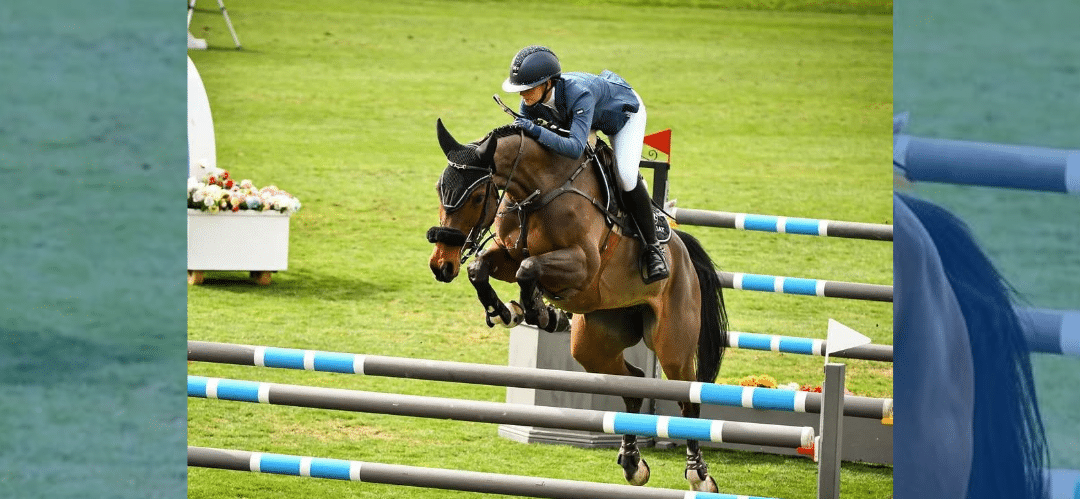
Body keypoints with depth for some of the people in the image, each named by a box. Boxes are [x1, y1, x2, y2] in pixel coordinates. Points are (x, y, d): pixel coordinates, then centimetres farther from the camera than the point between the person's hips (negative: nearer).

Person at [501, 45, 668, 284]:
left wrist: (537, 132, -64)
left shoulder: (578, 93, -47)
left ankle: (652, 247, -9)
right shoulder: (531, 102, -26)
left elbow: (576, 147, -55)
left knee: (626, 177, -24)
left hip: (625, 111, -7)